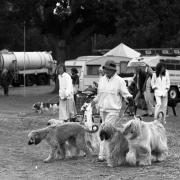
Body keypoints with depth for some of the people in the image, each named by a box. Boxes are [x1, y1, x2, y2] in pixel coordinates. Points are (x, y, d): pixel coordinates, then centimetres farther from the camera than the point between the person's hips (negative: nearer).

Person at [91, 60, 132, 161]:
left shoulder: (119, 81, -6)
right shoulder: (102, 80, 12)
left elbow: (125, 93, -5)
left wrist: (128, 97, -26)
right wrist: (94, 101, 17)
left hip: (113, 110, -6)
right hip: (102, 109, 6)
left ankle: (102, 155, -11)